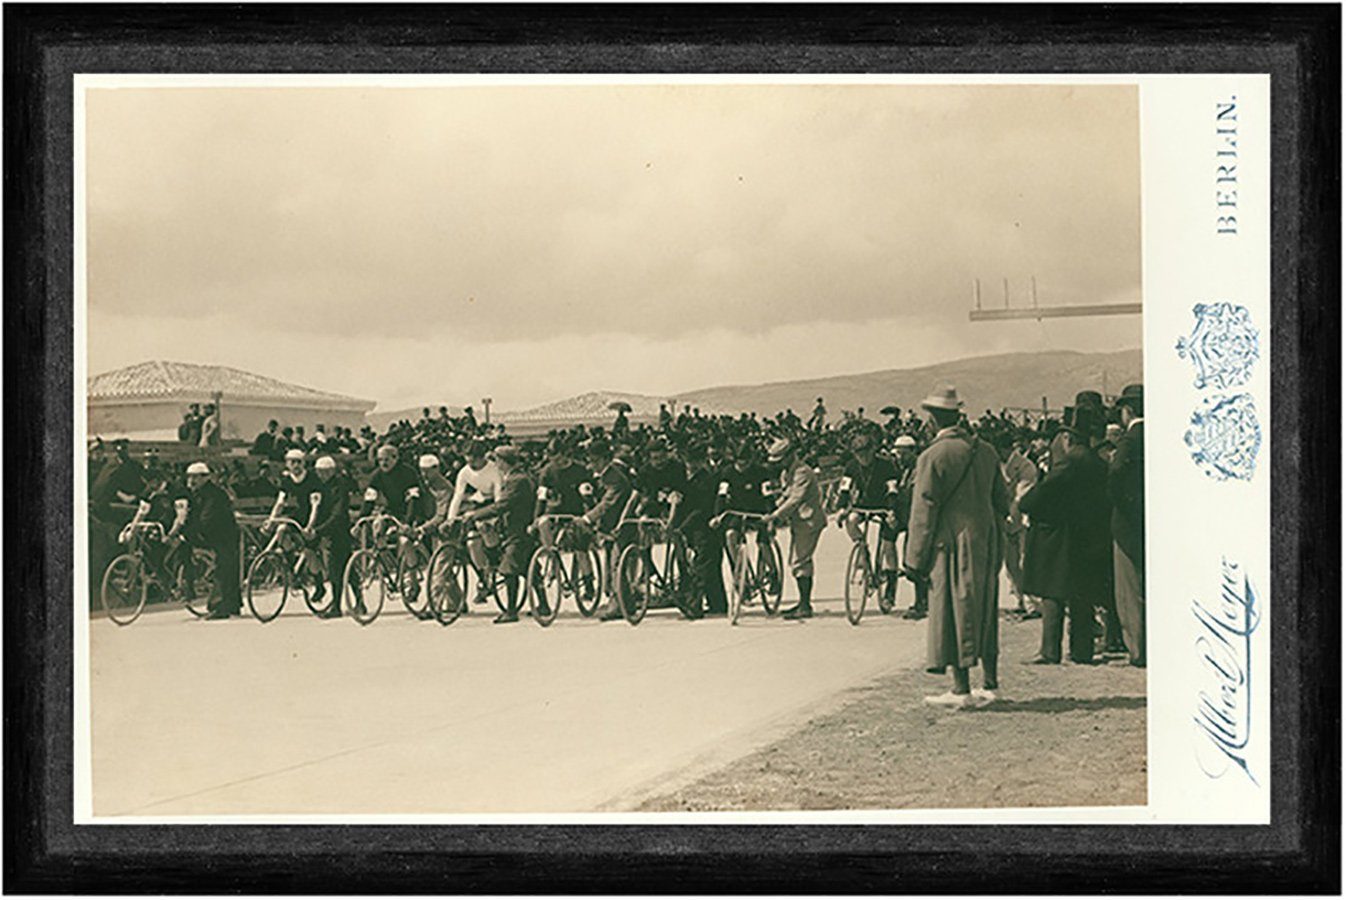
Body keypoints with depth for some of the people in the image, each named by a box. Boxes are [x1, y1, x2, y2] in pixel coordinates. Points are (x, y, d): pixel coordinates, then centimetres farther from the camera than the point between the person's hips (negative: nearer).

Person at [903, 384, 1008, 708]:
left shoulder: (933, 456, -13)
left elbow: (924, 511, -12)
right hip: (986, 540, 7)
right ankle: (990, 684, 18)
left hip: (952, 542, -7)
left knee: (953, 610, -1)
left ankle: (962, 690, 0)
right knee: (984, 610, 14)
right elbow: (1001, 501, 15)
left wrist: (916, 560, -7)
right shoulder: (985, 451, 8)